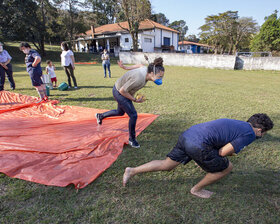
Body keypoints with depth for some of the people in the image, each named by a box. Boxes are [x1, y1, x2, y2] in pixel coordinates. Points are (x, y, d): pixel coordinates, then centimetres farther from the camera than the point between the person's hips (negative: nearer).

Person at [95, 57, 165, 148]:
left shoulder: (146, 69, -15)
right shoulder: (138, 79, -40)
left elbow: (140, 65, 8)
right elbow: (122, 90, -30)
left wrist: (125, 67, 13)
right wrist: (134, 99, -21)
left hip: (123, 92, 9)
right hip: (119, 93, -9)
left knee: (120, 112, 27)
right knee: (133, 115, -8)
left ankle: (100, 116, 50)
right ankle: (132, 139, 14)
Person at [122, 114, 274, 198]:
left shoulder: (235, 123, 26)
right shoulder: (250, 134, 2)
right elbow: (224, 151, -4)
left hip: (186, 135, 8)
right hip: (198, 146, -8)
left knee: (166, 165, 20)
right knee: (227, 168, 15)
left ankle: (132, 171, 22)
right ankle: (197, 189, 30)